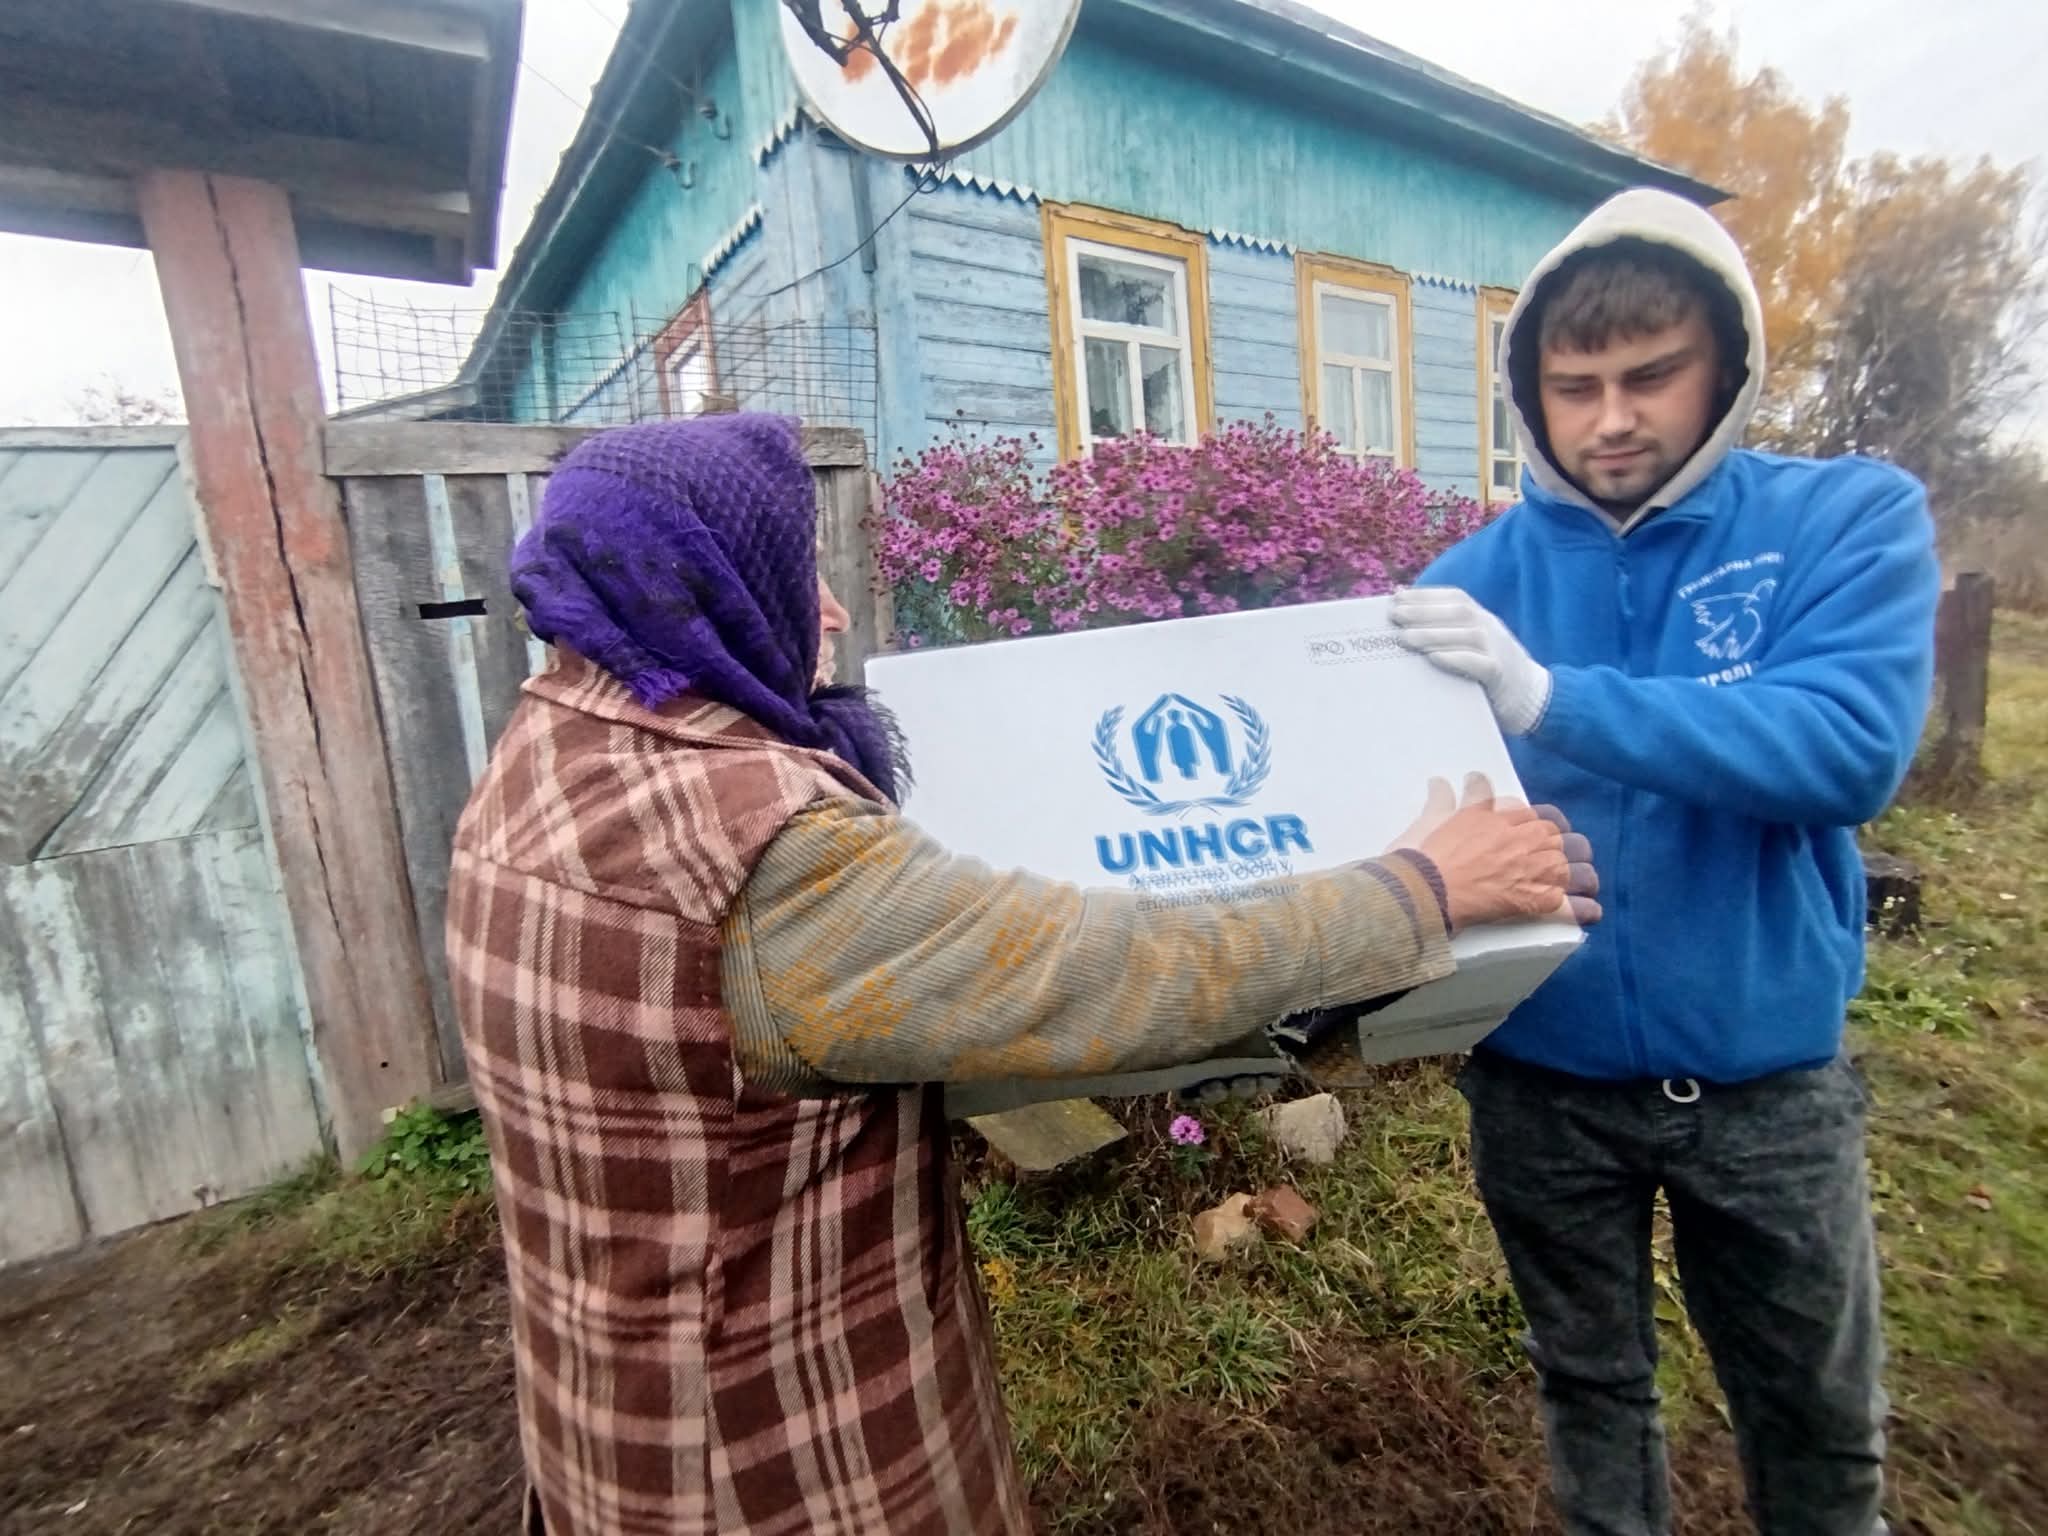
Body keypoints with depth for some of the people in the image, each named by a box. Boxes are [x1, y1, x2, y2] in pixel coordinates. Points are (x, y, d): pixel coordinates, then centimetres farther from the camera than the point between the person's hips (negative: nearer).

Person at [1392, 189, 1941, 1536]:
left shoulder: (1850, 520, -7)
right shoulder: (1479, 576, -6)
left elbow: (1852, 748, -24)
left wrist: (1553, 701, -35)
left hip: (1769, 1072, 0)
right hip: (1542, 1072, 1)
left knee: (1819, 1416, 24)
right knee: (1592, 1386, 23)